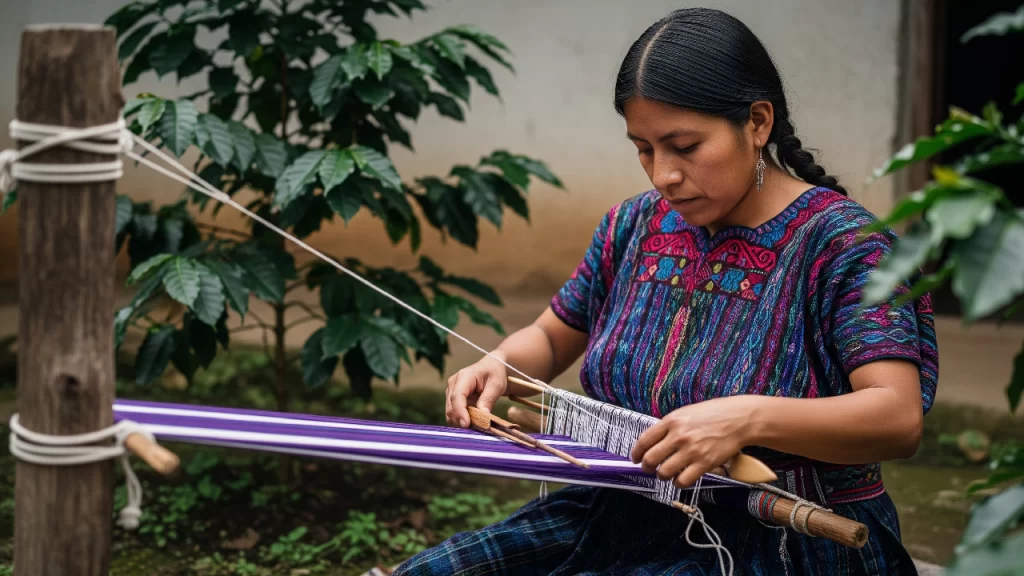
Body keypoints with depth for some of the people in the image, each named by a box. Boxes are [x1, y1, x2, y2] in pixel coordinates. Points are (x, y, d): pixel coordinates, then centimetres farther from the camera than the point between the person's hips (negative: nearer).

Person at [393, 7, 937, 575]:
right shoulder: (635, 226, 5)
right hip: (625, 518, 6)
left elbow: (900, 418, -24)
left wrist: (747, 418, -40)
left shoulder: (839, 243, -14)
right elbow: (550, 338, 19)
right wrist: (499, 366, -5)